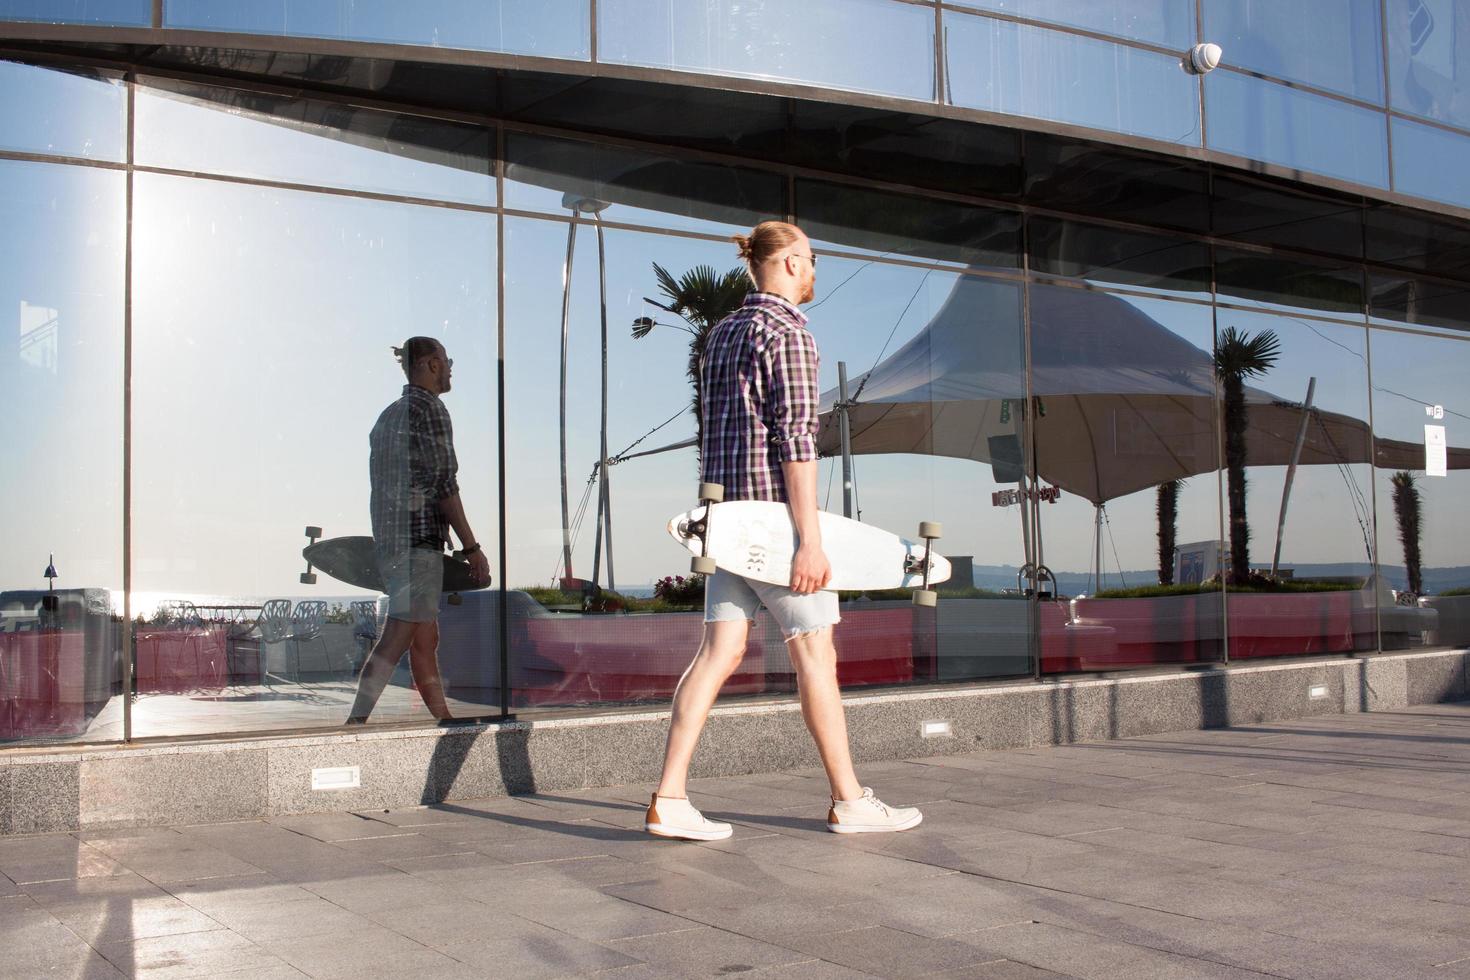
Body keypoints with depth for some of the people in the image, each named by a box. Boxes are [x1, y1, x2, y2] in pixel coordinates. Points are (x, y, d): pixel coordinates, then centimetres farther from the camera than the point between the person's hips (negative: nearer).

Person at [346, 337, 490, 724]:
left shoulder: (389, 414, 21)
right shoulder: (429, 408, -6)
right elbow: (442, 482, -12)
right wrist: (471, 547, -11)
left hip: (388, 538, 9)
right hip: (420, 536, -9)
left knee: (426, 638, 11)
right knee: (400, 633, -12)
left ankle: (445, 723, 15)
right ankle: (356, 721, -17)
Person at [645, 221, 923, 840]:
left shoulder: (722, 333, 17)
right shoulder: (787, 332, -10)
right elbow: (794, 440, -17)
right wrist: (810, 538, -19)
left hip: (725, 512, 8)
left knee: (718, 652, 4)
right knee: (815, 655, 2)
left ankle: (669, 800, 0)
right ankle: (849, 801, 13)